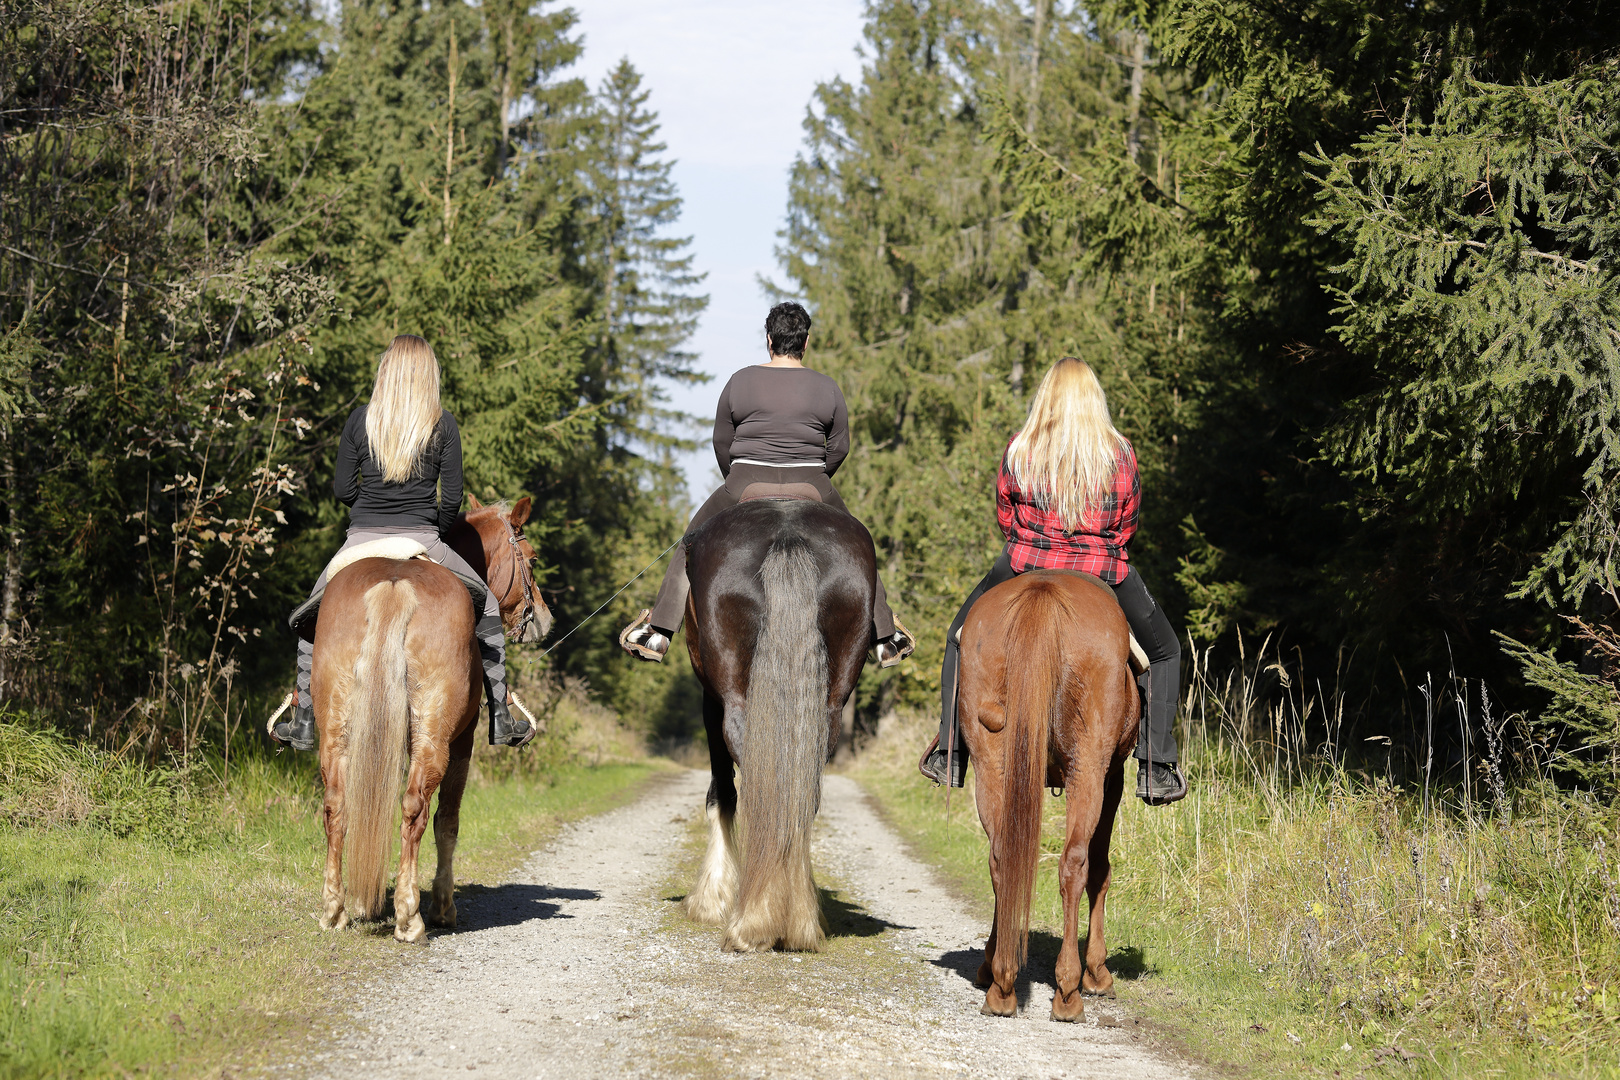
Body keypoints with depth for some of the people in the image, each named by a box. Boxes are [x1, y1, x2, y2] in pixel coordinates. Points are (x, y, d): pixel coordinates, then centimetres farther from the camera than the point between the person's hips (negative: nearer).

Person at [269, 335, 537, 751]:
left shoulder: (360, 420, 0)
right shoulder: (443, 424, -3)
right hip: (422, 541, -1)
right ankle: (501, 720, 13)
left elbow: (342, 489, 2)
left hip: (362, 542, 1)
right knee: (488, 607, 19)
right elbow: (452, 497, -4)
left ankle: (303, 722, 20)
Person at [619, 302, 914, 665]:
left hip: (746, 486, -1)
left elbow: (721, 442, 6)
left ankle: (659, 630, 13)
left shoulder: (740, 382, 0)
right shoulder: (827, 388, 1)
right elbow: (839, 447, 6)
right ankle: (885, 637, 26)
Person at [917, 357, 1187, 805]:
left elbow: (1004, 518, 5)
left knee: (961, 637, 26)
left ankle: (949, 755, 19)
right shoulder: (1120, 453, -4)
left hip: (1025, 567, 0)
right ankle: (1157, 768, 9)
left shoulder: (1018, 450, -4)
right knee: (1164, 652, 21)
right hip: (1104, 575, 0)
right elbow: (1126, 526, 4)